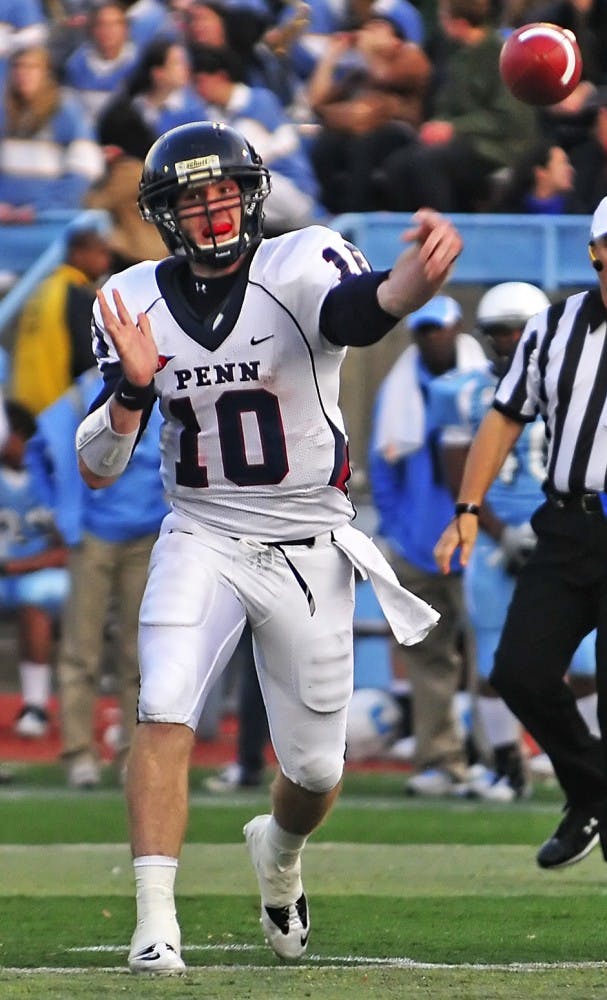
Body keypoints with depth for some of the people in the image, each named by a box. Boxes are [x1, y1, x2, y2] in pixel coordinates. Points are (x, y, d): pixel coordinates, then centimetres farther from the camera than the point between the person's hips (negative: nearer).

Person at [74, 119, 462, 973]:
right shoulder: (136, 303, -3)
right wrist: (133, 391, -25)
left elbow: (364, 309, -40)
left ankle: (279, 850, 42)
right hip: (201, 540, 1)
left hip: (307, 547, -1)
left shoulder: (302, 269, -14)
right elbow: (96, 469, -4)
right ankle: (155, 923, -21)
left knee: (317, 769, 7)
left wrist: (423, 270, -64)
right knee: (165, 713, -22)